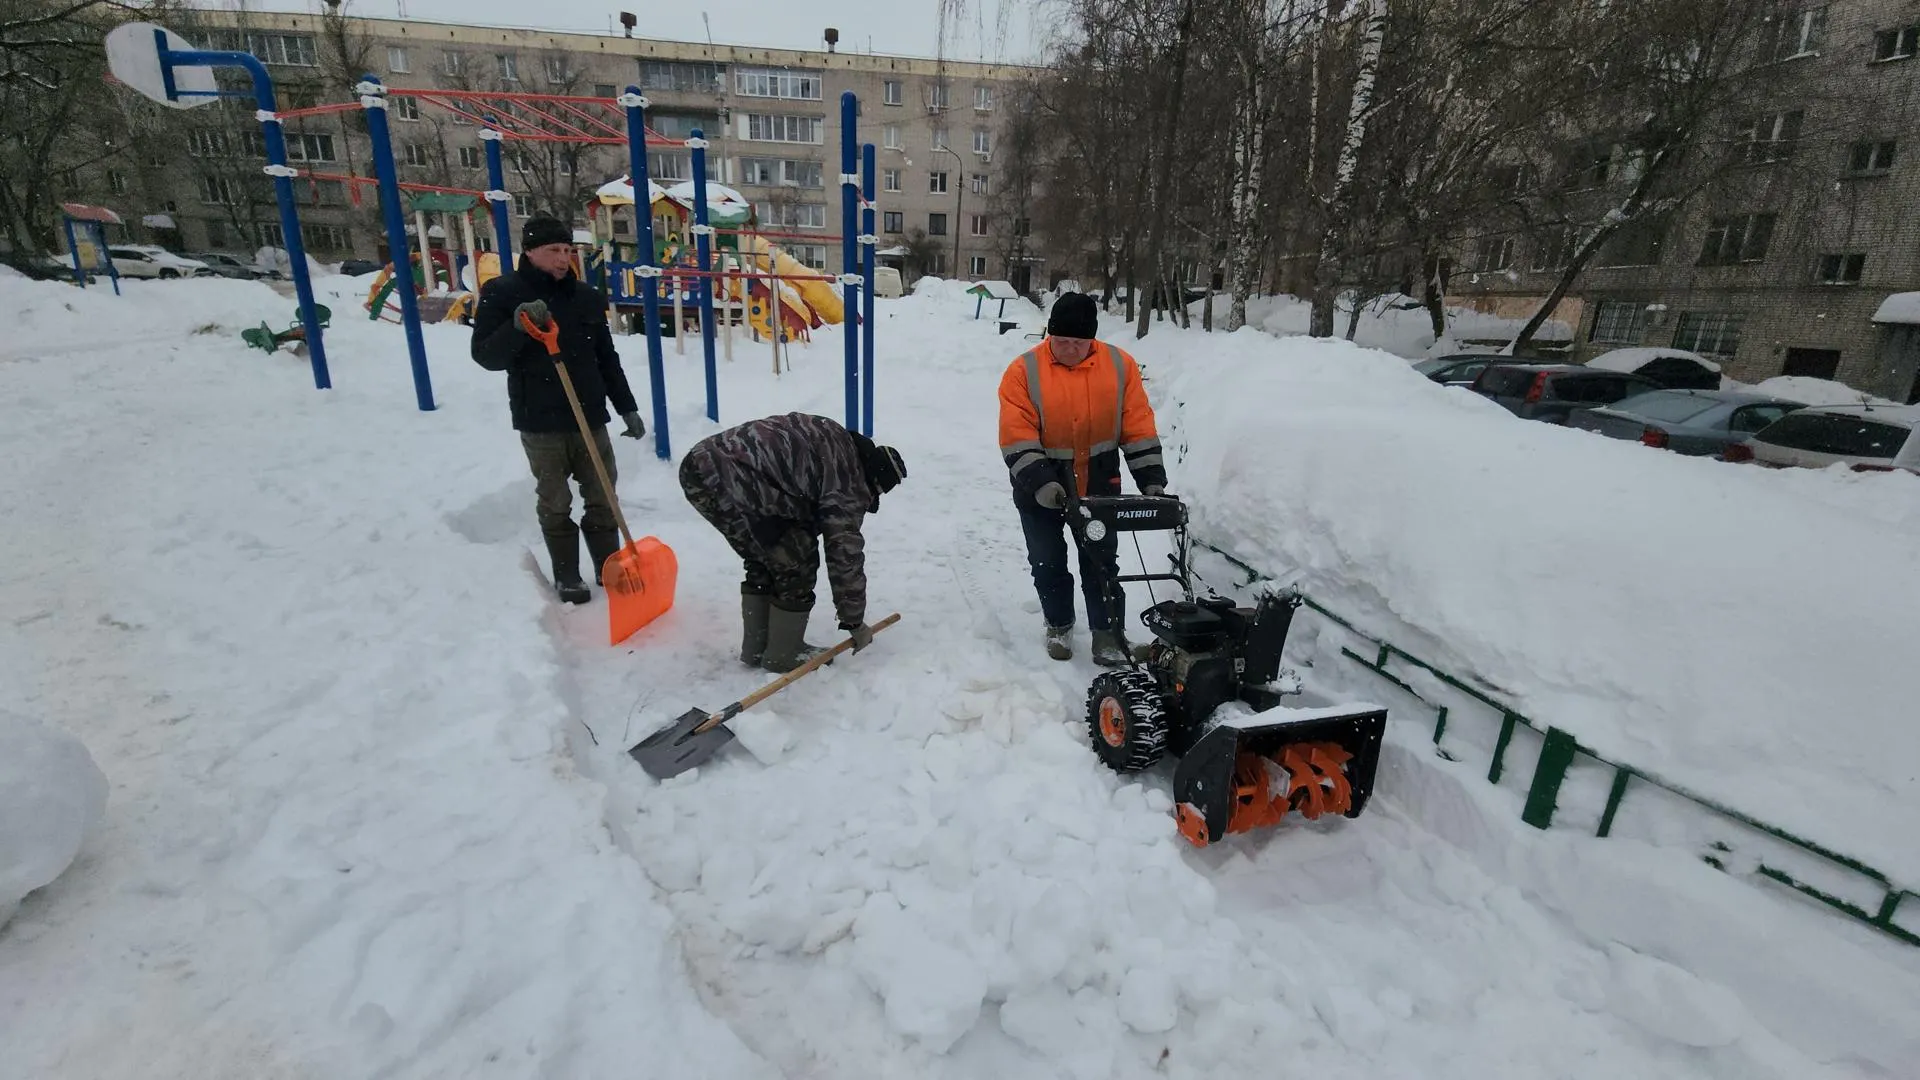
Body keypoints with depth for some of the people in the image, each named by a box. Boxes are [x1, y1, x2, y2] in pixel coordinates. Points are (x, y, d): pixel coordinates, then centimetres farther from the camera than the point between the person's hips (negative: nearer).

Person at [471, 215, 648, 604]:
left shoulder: (587, 296, 7)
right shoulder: (501, 293, -4)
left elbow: (607, 359, 13)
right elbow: (486, 356, -9)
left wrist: (627, 408, 10)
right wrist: (517, 326, -27)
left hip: (590, 419, 4)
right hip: (540, 423, -3)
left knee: (602, 498, 9)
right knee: (555, 504, 6)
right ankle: (566, 576, 19)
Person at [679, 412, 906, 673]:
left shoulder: (834, 441, 23)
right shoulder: (847, 480, -3)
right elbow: (845, 555, 0)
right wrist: (855, 621, 12)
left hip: (697, 465, 10)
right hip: (730, 480, -10)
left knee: (764, 560, 22)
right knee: (796, 564, 4)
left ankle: (755, 649, 32)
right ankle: (782, 655, 18)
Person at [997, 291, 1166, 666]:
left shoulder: (1120, 366, -6)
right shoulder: (1024, 371, -14)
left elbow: (1139, 428, -3)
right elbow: (1017, 438, -18)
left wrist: (1151, 480, -8)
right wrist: (1040, 482, -28)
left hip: (1098, 484, 1)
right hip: (1040, 486, -1)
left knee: (1102, 560, 7)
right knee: (1047, 561, 12)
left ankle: (1107, 631, 21)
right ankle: (1059, 624, 33)